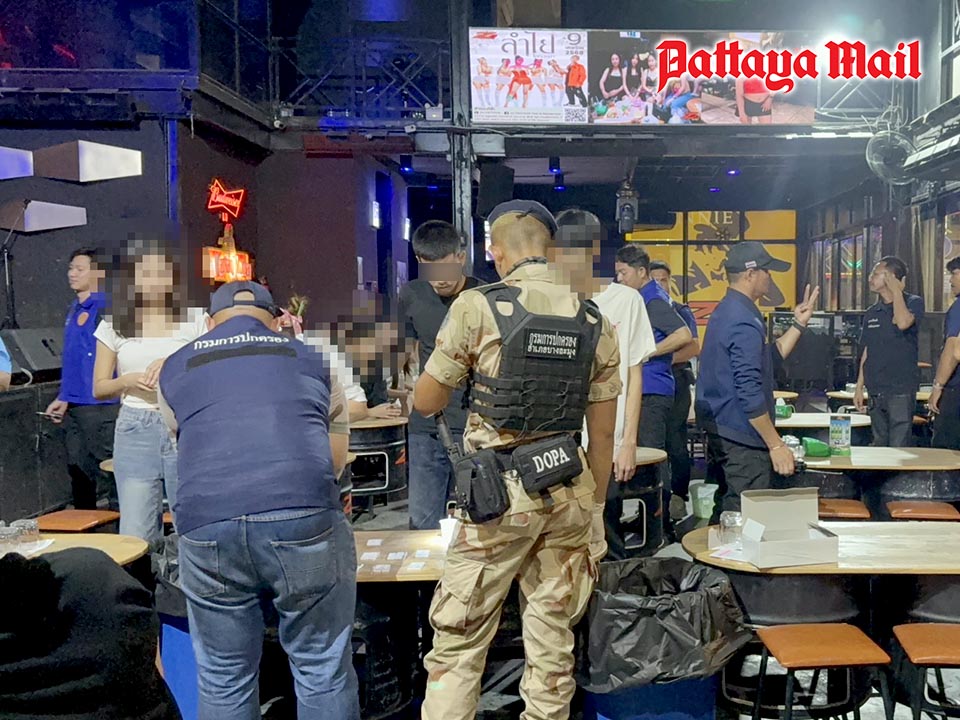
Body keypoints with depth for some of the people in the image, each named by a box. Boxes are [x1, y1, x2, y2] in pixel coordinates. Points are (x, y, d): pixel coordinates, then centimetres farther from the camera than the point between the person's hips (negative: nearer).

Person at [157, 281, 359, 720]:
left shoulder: (175, 367, 23)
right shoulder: (311, 358, 22)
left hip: (205, 525, 1)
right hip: (305, 515, -1)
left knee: (223, 680, 16)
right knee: (323, 671, 12)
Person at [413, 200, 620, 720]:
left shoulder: (477, 307, -8)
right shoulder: (595, 323, 4)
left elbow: (424, 402, -1)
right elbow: (603, 433, 8)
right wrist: (594, 508, 19)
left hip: (501, 496, -4)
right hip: (569, 494, 5)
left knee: (459, 640, 7)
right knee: (553, 637, 14)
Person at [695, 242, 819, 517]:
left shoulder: (726, 311, 14)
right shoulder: (744, 322, -19)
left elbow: (769, 357, 21)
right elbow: (749, 393, -23)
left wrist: (799, 324, 18)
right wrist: (776, 445, -18)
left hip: (719, 432, 11)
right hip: (742, 441, -10)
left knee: (726, 514, 18)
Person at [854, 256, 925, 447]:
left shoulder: (914, 303, -2)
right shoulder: (871, 313, 13)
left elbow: (903, 322, -25)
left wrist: (896, 291, -13)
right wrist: (859, 387, 12)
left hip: (901, 390, -6)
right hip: (876, 392, 6)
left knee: (898, 449, -7)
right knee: (879, 446, 12)